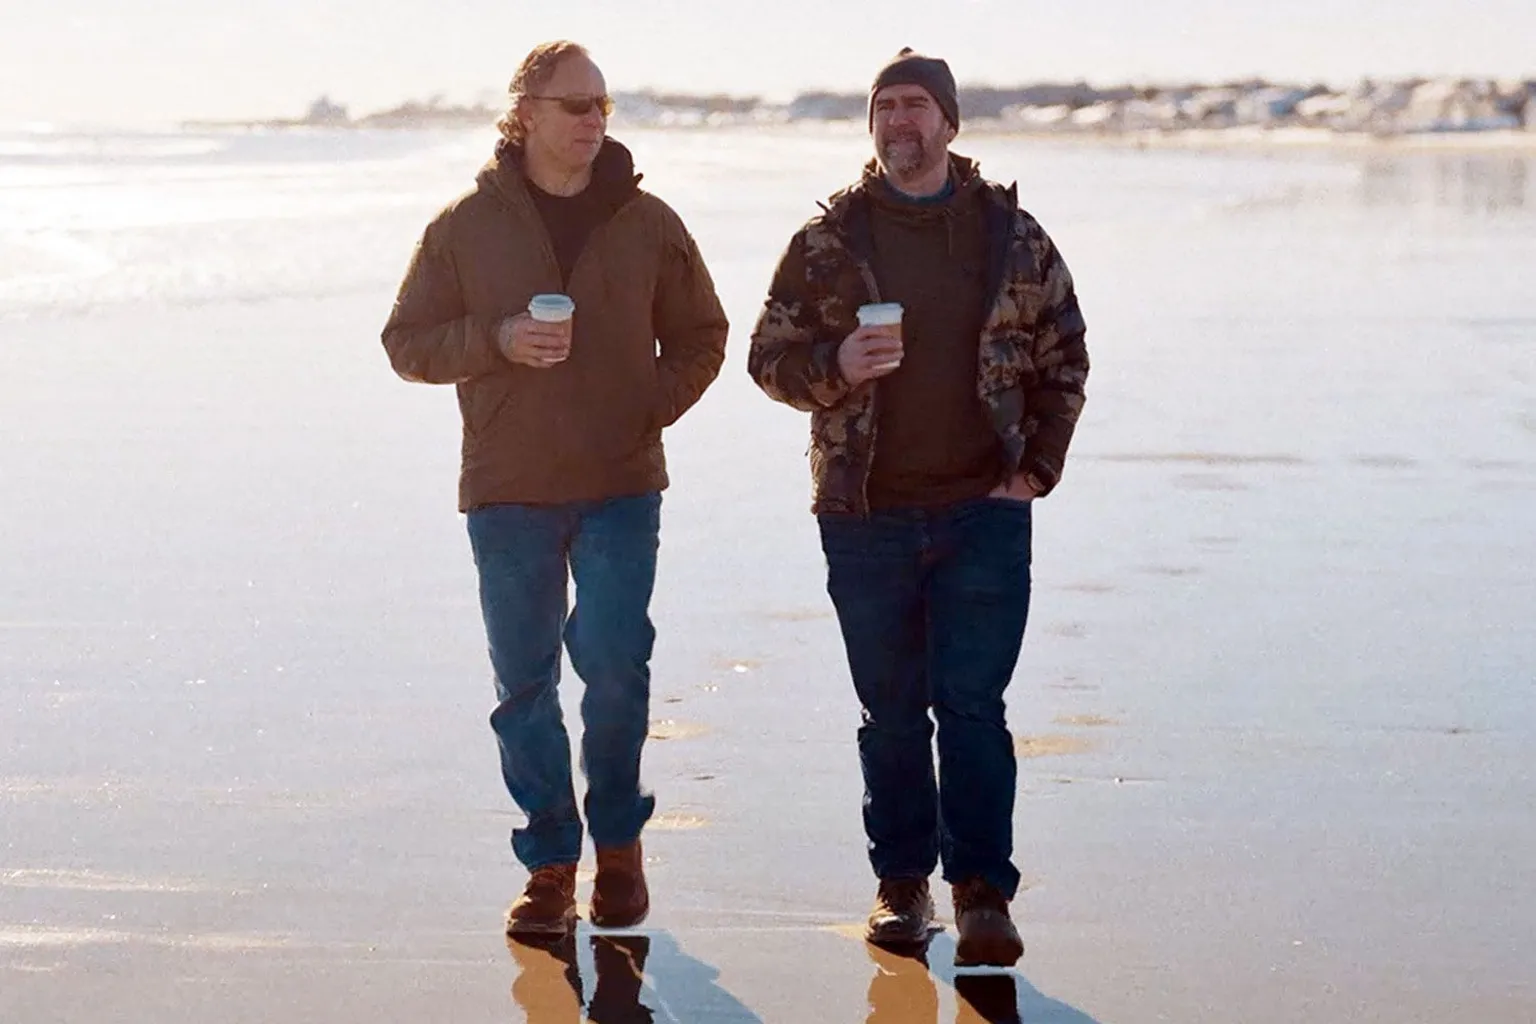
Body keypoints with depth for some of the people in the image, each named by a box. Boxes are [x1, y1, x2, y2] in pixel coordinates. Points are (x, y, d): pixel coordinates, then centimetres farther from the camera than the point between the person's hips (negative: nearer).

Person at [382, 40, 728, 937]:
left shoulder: (648, 223, 5)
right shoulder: (467, 226, 3)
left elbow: (701, 337, 14)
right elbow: (408, 342, 4)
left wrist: (650, 411, -1)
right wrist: (498, 339, -13)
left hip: (621, 491, 0)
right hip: (508, 495, 0)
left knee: (615, 665, -9)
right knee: (525, 684, 4)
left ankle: (619, 841, 13)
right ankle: (551, 864, 14)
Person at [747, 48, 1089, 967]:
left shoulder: (1012, 235, 5)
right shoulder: (828, 240, 4)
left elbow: (1063, 359, 10)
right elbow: (771, 356, 6)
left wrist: (1036, 469, 1)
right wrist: (837, 365, -14)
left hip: (984, 512, -1)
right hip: (867, 516, 1)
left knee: (973, 704, -6)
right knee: (892, 710, 8)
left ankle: (984, 892, -1)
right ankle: (903, 883, 19)